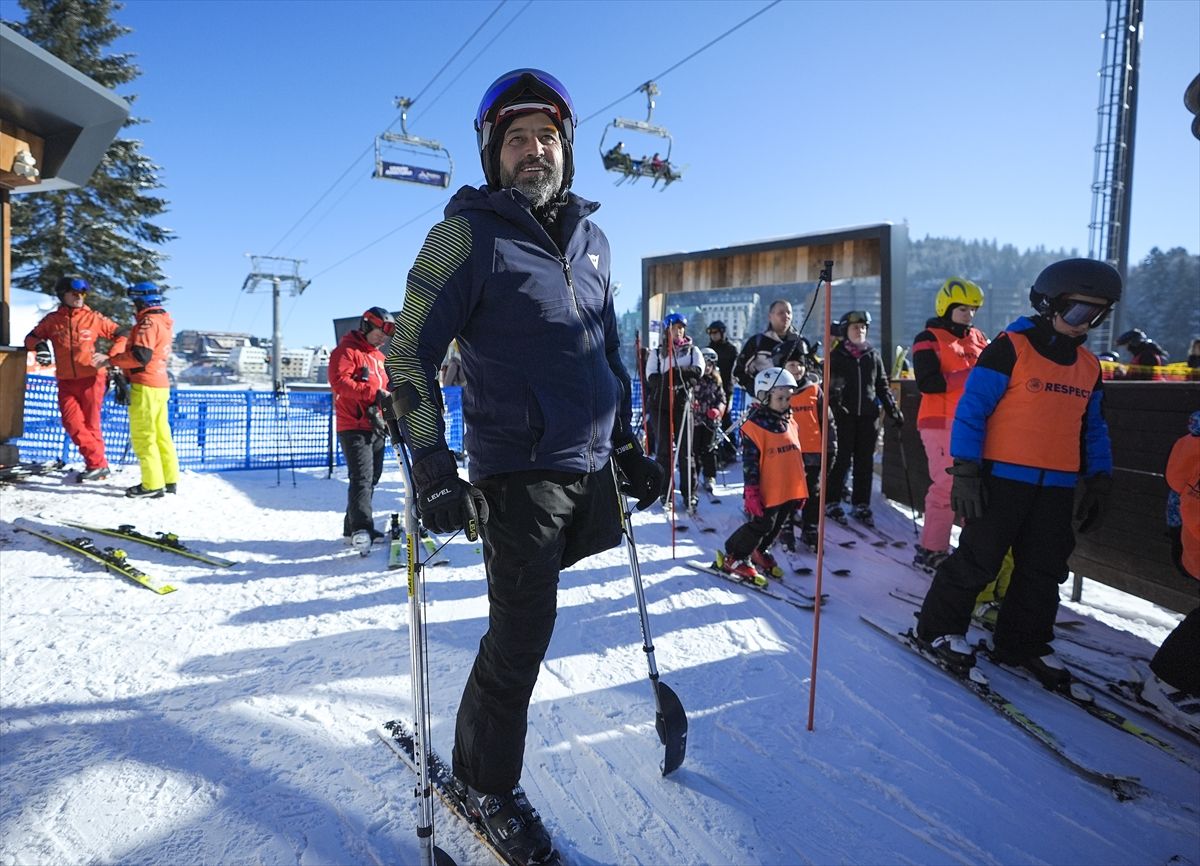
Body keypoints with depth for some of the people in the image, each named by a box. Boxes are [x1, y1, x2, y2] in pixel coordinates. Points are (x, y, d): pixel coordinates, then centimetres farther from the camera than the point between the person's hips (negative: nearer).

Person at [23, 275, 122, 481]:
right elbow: (31, 337, 15)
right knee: (72, 423, -6)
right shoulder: (52, 320, 7)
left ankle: (97, 465, 11)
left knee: (90, 424, 1)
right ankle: (98, 463, 2)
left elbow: (119, 334, 7)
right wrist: (39, 345, -8)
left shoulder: (94, 318, 1)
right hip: (66, 381, 3)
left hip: (91, 379, -3)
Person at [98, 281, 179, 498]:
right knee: (161, 434, 12)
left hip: (146, 386, -9)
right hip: (160, 384, 9)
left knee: (142, 436, -5)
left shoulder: (148, 322, -12)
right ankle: (170, 479, 16)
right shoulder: (163, 322, 17)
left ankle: (152, 484, -4)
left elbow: (140, 356, -21)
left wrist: (110, 360, -14)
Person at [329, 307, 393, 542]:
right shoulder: (346, 350, -5)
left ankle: (353, 528, 18)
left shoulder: (379, 356, 22)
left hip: (376, 428, 9)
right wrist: (373, 393, -26)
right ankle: (362, 528, -18)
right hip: (354, 427, -9)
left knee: (371, 477, 10)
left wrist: (389, 398, 8)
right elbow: (339, 381, -20)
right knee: (362, 477, -15)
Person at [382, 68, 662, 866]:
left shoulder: (591, 240, 12)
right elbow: (411, 356, -6)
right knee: (524, 633, 0)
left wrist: (626, 445, 18)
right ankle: (487, 781, 26)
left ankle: (483, 746, 41)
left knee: (525, 615, 16)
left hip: (589, 469, 6)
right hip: (519, 472, -6)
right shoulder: (469, 233, -6)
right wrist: (433, 469, -15)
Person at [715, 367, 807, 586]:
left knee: (777, 526, 17)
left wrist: (800, 490, 19)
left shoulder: (790, 423, 9)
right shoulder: (754, 427, -15)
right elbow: (750, 462, -16)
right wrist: (751, 492, -18)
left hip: (790, 491, 8)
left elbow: (797, 457, 17)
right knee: (761, 525, -2)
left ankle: (759, 552, 38)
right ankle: (733, 558, 14)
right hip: (767, 492, -8)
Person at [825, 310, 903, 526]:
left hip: (868, 415, 3)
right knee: (843, 459, -3)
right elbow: (829, 386, -3)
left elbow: (882, 385, 15)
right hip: (845, 415, -3)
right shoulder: (836, 355, 4)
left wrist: (894, 410, 8)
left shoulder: (873, 355, 13)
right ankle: (830, 502, 8)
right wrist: (836, 405, -19)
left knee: (865, 461, 5)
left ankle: (861, 504, 14)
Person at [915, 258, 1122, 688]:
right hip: (1002, 479, -6)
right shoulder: (1011, 347, -8)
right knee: (978, 561, -1)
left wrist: (1099, 481, 14)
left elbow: (1093, 429, 20)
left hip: (1056, 488, 7)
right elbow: (971, 408, -12)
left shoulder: (1088, 367, 13)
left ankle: (1025, 642, 27)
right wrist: (965, 470, -17)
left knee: (1044, 571, 12)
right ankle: (940, 628, 15)